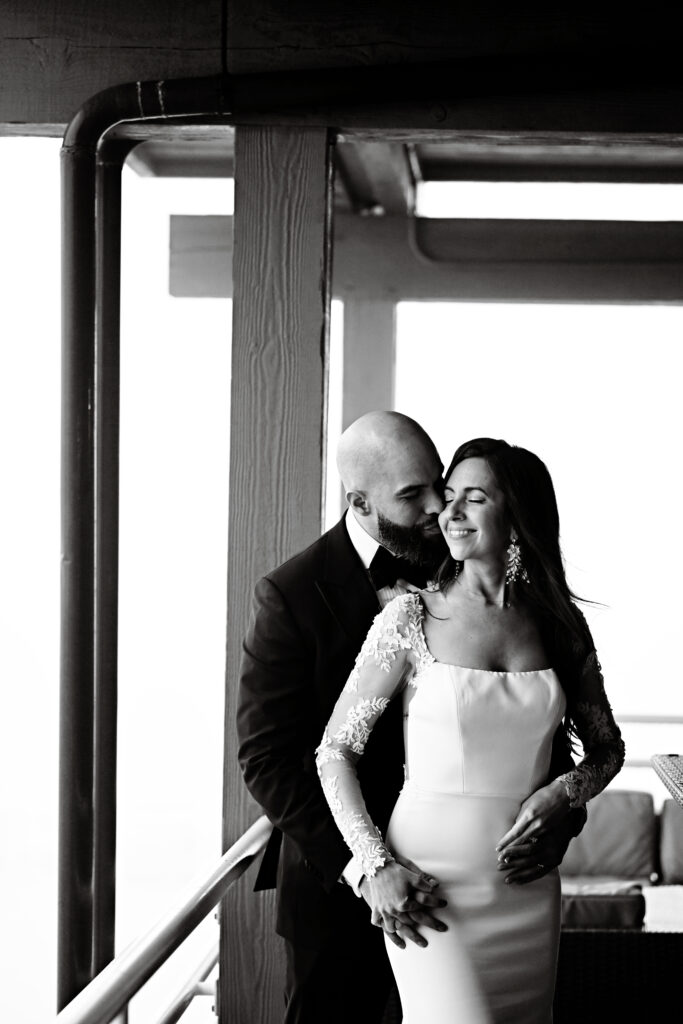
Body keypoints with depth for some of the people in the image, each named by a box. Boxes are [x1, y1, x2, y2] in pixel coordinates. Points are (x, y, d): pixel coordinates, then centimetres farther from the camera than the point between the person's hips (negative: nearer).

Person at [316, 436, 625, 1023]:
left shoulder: (560, 623, 5)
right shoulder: (412, 617, -4)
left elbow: (606, 748, 17)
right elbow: (335, 752, -2)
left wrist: (562, 795, -5)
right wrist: (376, 866, -12)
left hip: (528, 891, 4)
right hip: (428, 881, -4)